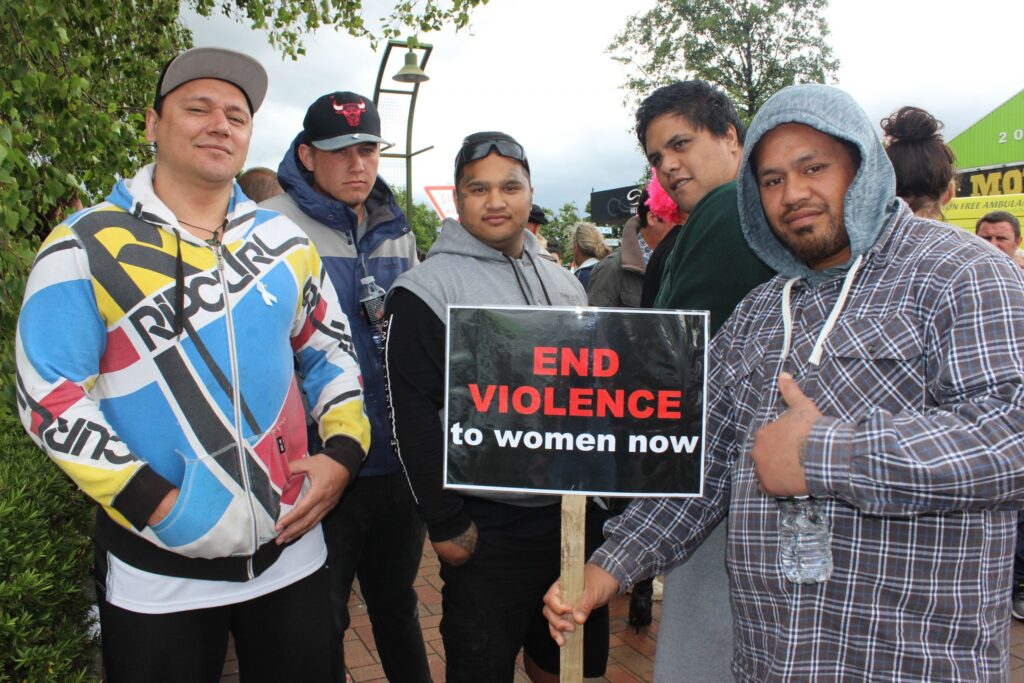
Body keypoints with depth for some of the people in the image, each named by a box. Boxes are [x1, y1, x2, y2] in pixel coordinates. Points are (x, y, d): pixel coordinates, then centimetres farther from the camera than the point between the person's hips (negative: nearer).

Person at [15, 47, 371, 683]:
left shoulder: (288, 243, 4)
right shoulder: (84, 245, -7)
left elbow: (332, 352, 11)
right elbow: (49, 398, -10)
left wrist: (343, 450, -4)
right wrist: (159, 505, -18)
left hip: (291, 549, 4)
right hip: (157, 568, -3)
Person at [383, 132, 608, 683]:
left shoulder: (564, 283, 10)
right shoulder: (427, 289, -10)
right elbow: (414, 415, -13)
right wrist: (446, 523, -13)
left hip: (576, 512, 6)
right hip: (489, 527, -5)